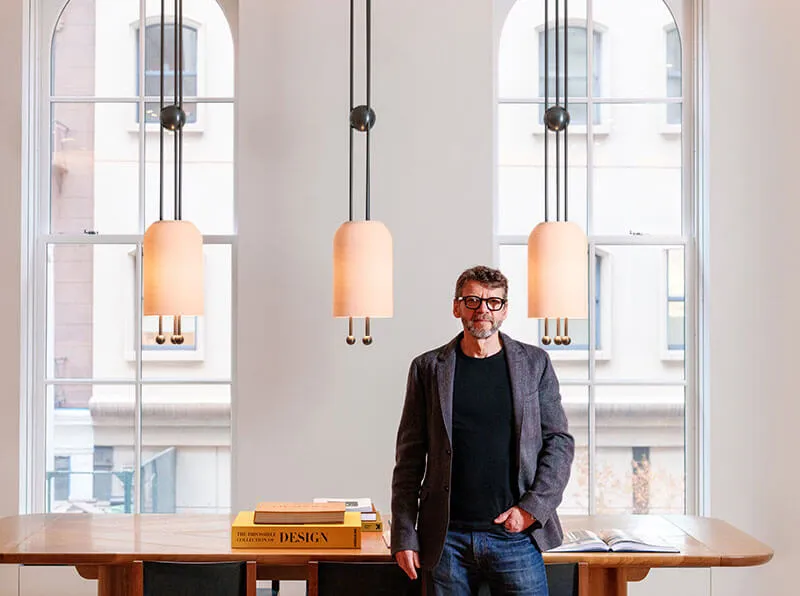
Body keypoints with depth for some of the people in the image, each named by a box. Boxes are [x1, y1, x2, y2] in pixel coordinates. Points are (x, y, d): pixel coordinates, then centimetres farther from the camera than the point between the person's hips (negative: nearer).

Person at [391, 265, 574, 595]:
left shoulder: (535, 363, 6)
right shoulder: (428, 368, 5)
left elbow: (559, 441, 6)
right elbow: (409, 458, 4)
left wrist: (532, 507, -7)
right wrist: (404, 536, -1)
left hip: (515, 534, 0)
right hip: (446, 538, 0)